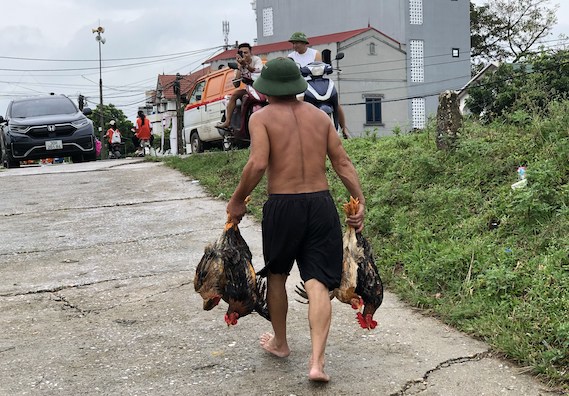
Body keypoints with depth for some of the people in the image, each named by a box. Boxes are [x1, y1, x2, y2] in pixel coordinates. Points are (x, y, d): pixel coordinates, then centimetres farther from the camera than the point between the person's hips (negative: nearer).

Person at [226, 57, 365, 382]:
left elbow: (258, 164, -16)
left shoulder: (262, 117, -3)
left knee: (276, 274, 20)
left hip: (282, 206, -2)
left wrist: (238, 201, -5)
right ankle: (317, 362, -8)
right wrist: (360, 202, 9)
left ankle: (280, 343, 37)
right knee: (318, 283, 1)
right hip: (321, 204, 3)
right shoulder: (320, 115, 10)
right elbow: (343, 163, 6)